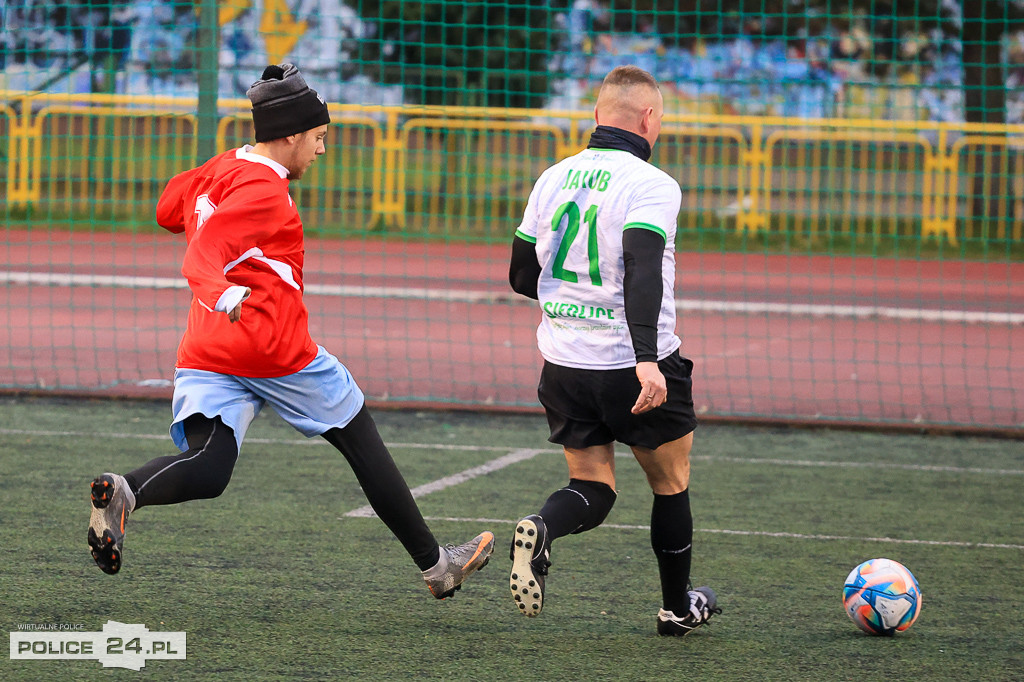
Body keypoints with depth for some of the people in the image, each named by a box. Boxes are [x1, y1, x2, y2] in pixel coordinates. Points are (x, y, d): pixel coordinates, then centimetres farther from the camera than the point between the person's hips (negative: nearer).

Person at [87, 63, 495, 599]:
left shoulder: (221, 168, 14)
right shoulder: (263, 189, -11)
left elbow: (168, 210, 32)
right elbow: (202, 254, -24)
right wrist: (223, 294, -44)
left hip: (204, 352, 7)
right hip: (276, 349, -7)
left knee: (206, 471, -7)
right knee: (362, 442, 11)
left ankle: (125, 492, -40)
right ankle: (434, 564, 19)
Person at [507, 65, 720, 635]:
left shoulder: (554, 178, 6)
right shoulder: (653, 185, -14)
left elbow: (522, 277, 12)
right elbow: (642, 271, -29)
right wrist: (647, 358, -37)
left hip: (564, 367, 5)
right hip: (636, 368, -5)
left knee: (592, 492, 12)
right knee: (672, 485, 16)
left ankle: (540, 531, -20)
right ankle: (679, 606, 28)